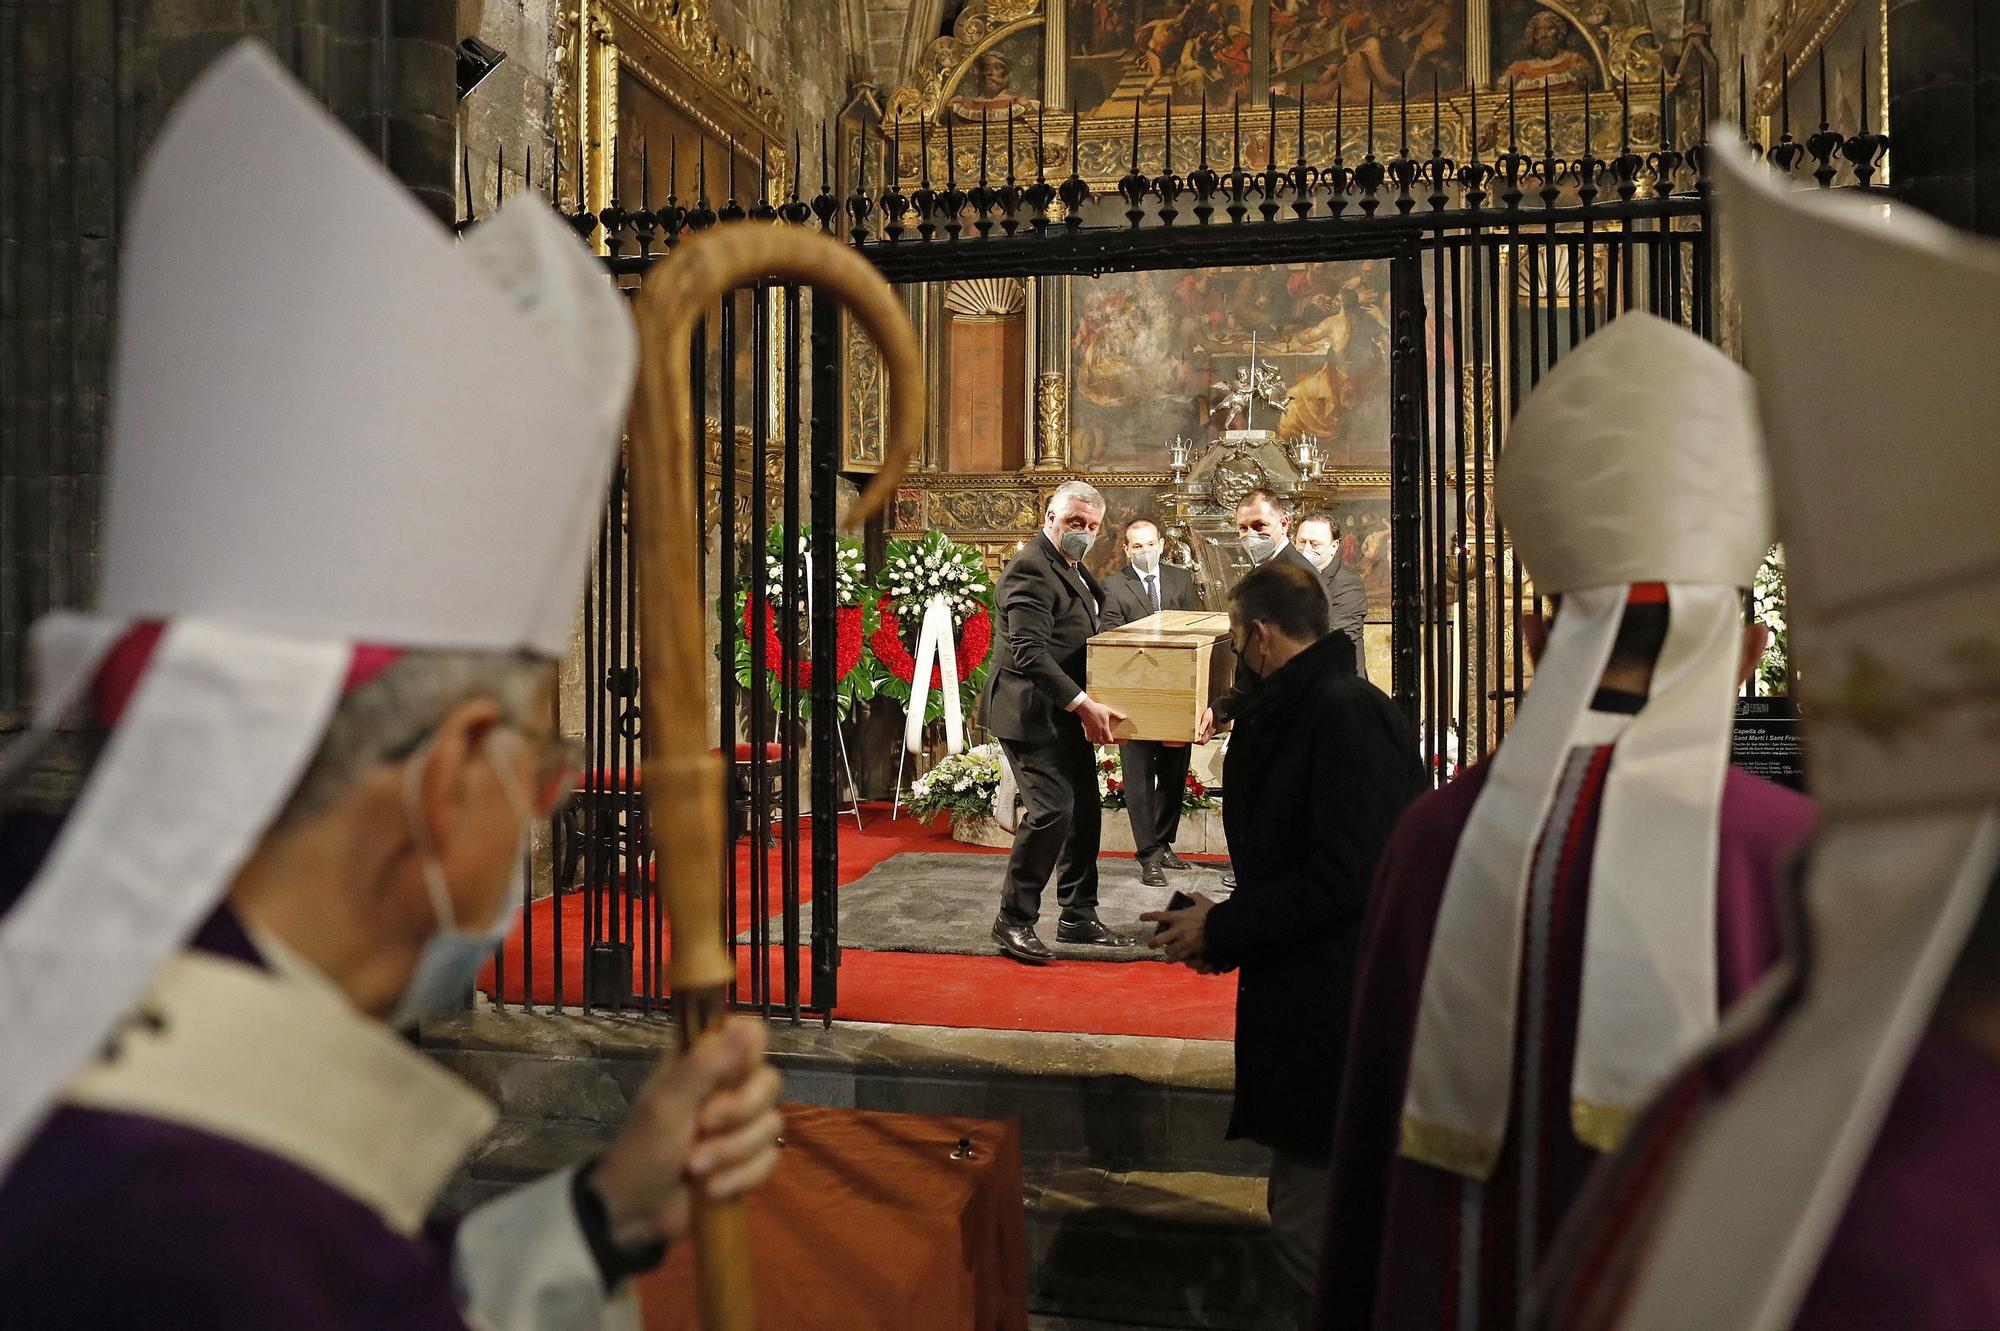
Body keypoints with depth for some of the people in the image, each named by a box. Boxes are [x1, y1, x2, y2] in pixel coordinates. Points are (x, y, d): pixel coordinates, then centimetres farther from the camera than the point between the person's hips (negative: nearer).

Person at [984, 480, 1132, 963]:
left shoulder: (1073, 568, 15)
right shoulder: (1031, 569, -17)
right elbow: (1028, 652, -27)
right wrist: (1083, 704, -29)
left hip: (1066, 713, 10)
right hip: (1032, 712, -10)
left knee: (1084, 810, 12)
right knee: (1052, 810, -14)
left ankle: (1078, 917, 24)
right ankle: (1014, 920, 0)